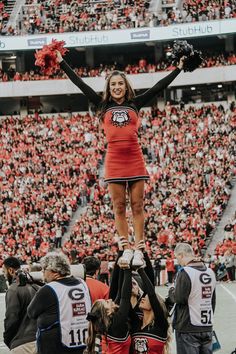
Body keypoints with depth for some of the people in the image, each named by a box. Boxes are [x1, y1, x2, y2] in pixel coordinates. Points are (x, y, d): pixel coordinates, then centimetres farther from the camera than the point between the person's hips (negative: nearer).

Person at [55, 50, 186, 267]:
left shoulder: (135, 104, 9)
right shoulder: (103, 105, 9)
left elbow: (159, 87, 10)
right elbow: (81, 85, 10)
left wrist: (179, 68, 11)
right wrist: (62, 63, 11)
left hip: (135, 160, 0)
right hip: (114, 161, 1)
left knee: (137, 206, 1)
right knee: (119, 207, 3)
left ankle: (138, 250, 2)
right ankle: (126, 249, 8)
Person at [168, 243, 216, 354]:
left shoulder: (185, 273, -14)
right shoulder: (210, 272, 10)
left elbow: (179, 298, -17)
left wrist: (171, 292, 4)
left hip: (188, 329, -7)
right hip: (207, 328, 7)